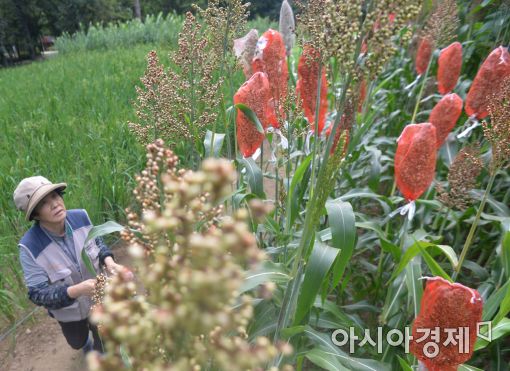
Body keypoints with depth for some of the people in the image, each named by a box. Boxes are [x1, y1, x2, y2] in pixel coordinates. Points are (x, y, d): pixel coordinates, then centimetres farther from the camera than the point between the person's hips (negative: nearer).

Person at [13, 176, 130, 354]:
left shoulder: (80, 217, -23)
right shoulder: (30, 247, -31)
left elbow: (97, 243, -4)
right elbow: (38, 293, -25)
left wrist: (109, 262, -24)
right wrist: (77, 290, -41)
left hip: (98, 298, 1)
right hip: (69, 310, -1)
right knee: (77, 341, 30)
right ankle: (86, 343, 68)